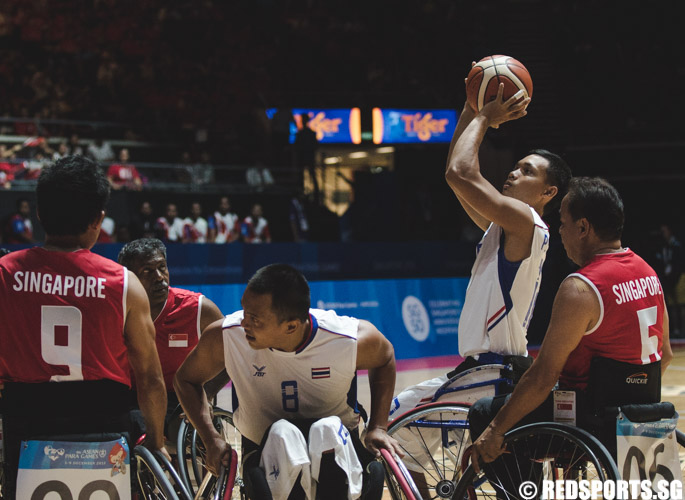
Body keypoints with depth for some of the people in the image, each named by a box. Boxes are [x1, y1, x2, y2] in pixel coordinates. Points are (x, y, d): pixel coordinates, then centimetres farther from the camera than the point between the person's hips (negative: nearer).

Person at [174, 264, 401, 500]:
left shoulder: (354, 340, -17)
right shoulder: (224, 337, -16)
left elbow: (385, 358, 8)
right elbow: (186, 379, 4)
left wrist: (378, 428, -2)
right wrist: (211, 439, -10)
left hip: (336, 446, 0)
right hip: (266, 452, 0)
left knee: (329, 429, -36)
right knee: (282, 434, -36)